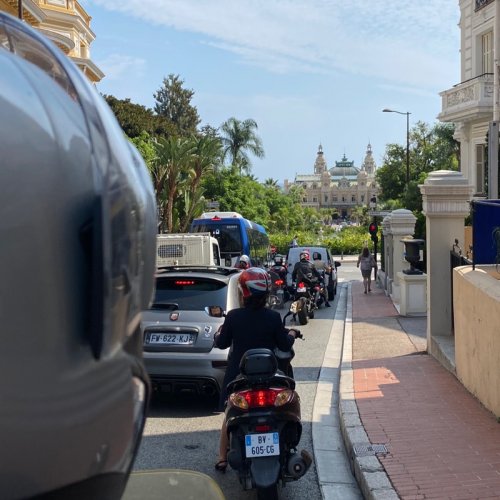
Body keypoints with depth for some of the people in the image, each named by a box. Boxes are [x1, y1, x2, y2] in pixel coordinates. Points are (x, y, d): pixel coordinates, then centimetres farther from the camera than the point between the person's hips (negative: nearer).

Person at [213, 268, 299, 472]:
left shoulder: (233, 316, -13)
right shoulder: (273, 318, -13)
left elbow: (221, 343, -2)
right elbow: (285, 346, -4)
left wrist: (219, 332, 19)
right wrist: (291, 334, 16)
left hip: (237, 375, 0)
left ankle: (222, 458, 18)